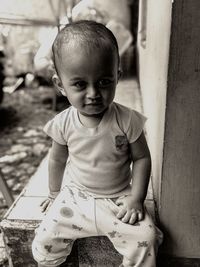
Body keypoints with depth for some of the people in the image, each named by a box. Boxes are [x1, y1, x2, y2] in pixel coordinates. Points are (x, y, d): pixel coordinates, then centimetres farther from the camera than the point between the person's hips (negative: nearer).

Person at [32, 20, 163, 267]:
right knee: (44, 241, -4)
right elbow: (57, 160, 4)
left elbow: (142, 158, -6)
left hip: (118, 198, -1)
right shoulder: (63, 124, -13)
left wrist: (137, 198, -12)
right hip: (75, 196, 2)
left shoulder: (126, 120, -18)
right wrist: (54, 194, 15)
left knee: (146, 239, -16)